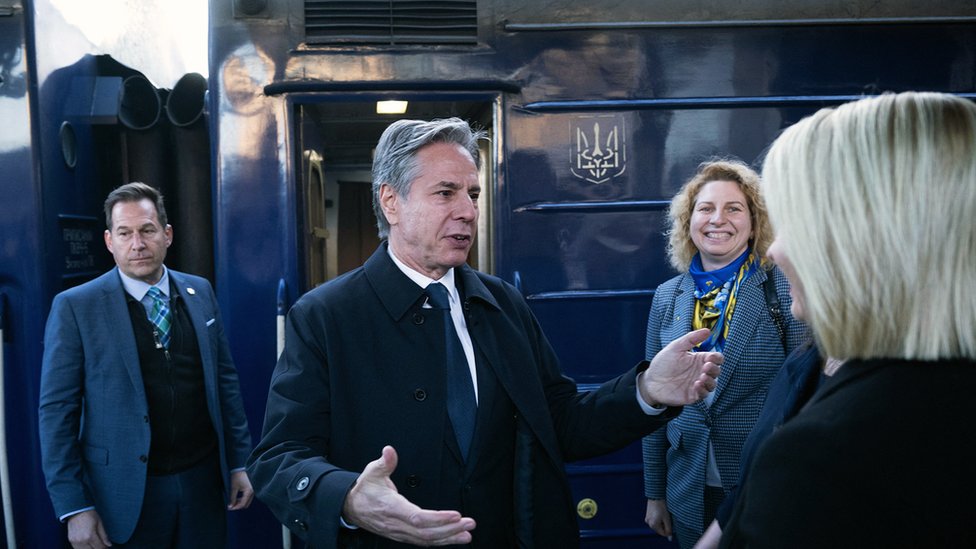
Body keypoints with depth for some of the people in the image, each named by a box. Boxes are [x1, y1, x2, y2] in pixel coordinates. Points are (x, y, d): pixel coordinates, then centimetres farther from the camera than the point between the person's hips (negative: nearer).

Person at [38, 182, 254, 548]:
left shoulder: (200, 292, 4)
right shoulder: (75, 307, -7)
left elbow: (224, 379, 8)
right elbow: (56, 409, -7)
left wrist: (239, 462, 7)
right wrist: (74, 507, -10)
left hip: (203, 482, 3)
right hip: (126, 496, -3)